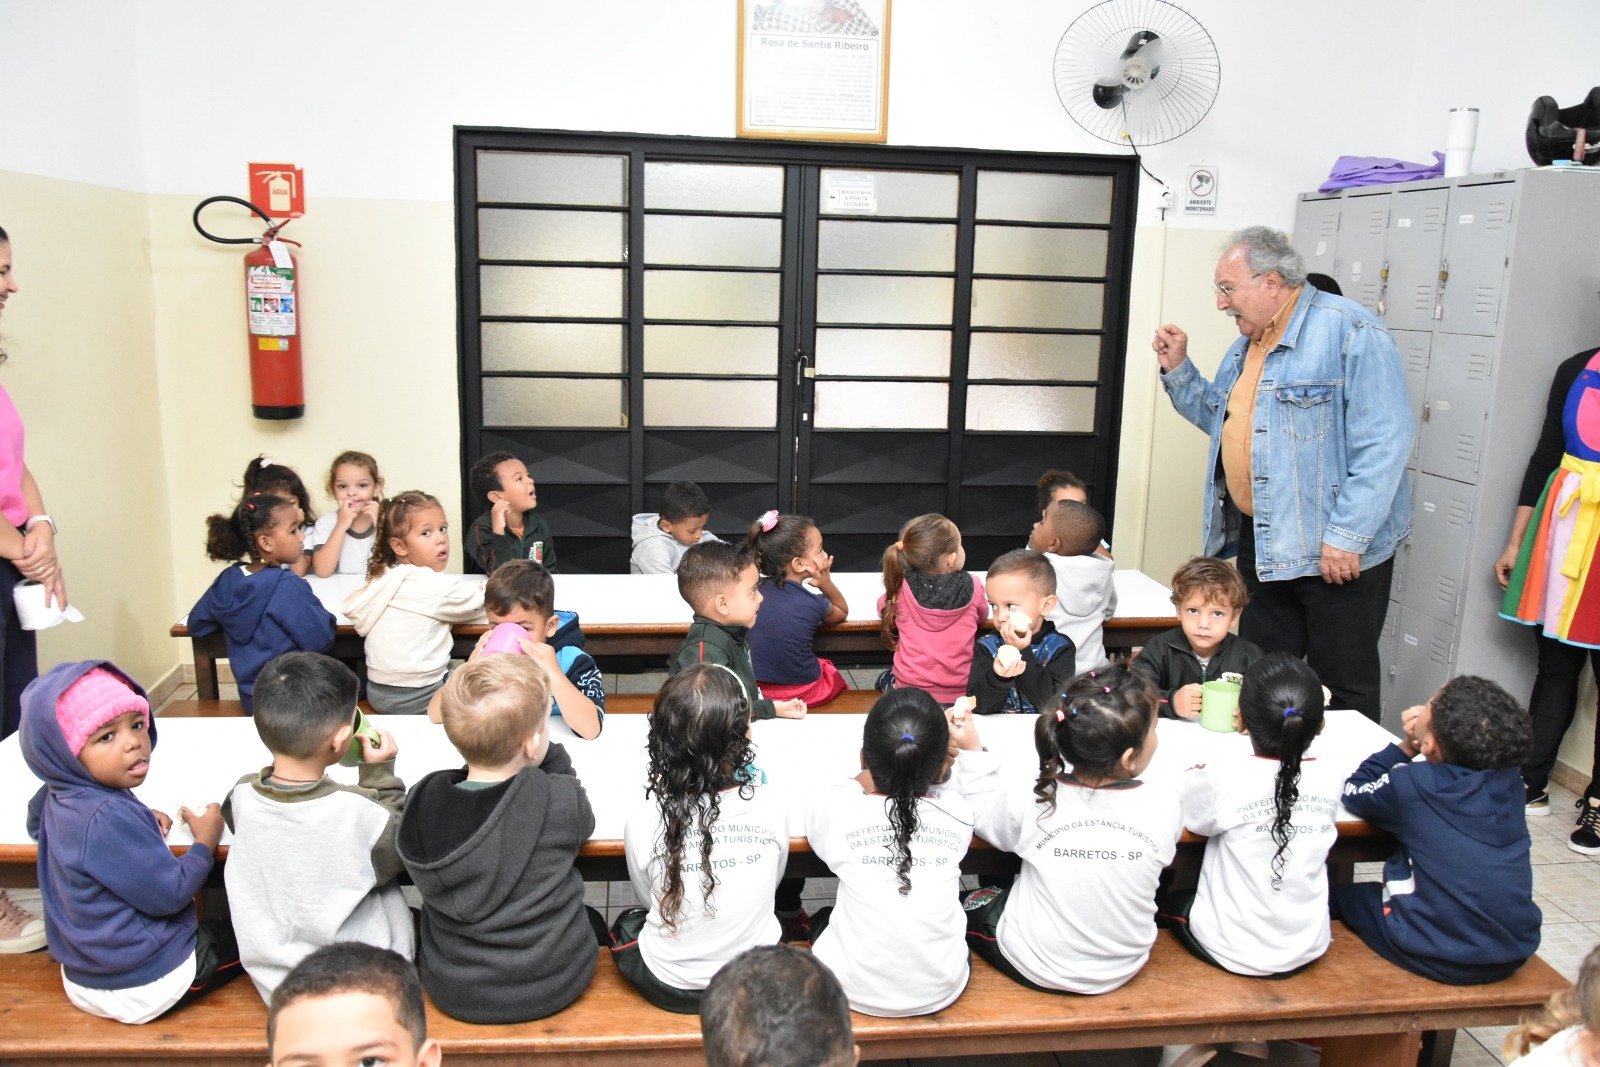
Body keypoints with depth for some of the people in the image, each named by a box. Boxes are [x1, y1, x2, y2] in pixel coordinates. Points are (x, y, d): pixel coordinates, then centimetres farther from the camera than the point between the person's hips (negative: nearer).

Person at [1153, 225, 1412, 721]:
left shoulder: (1349, 331, -15)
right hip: (1261, 543, 8)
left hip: (1337, 551, -8)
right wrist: (1177, 369, 11)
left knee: (1342, 685, 4)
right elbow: (1222, 420, 25)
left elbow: (1383, 443, -20)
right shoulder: (1247, 343, 13)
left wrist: (1347, 536, -22)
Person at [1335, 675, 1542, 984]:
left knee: (1341, 896, 19)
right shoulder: (1510, 781, -6)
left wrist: (1406, 747, 1)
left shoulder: (1411, 785, -19)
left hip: (1440, 959, -5)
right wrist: (1416, 742, 0)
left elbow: (1354, 792, 1)